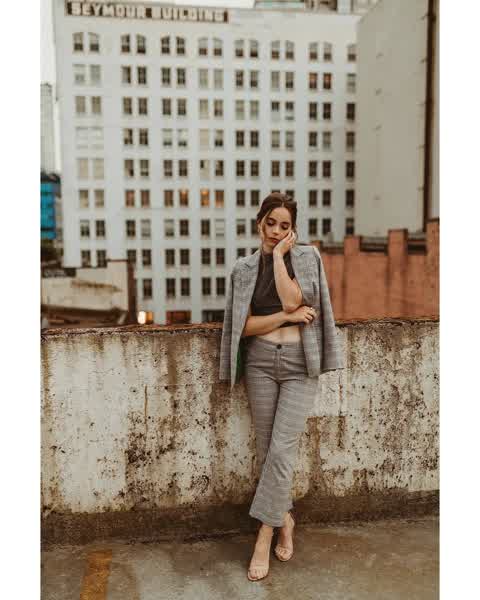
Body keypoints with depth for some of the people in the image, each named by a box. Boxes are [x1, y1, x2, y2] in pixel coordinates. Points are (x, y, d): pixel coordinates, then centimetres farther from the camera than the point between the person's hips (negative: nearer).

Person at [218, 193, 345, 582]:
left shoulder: (307, 257, 2)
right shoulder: (244, 268, 6)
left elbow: (291, 301, -15)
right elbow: (244, 325, -1)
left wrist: (280, 254, -9)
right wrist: (288, 316, -12)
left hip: (299, 363, -2)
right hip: (260, 362, 3)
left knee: (281, 450, -7)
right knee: (266, 449, 8)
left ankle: (264, 537, 8)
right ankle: (285, 518, 31)